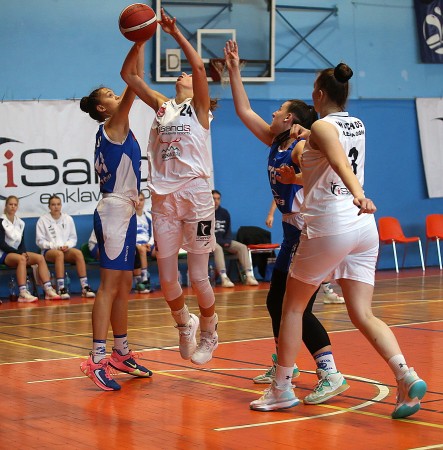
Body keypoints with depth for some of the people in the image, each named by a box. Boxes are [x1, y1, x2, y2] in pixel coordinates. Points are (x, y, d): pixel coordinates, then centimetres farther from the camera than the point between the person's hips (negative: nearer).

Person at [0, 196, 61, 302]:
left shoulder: (20, 223, 14)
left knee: (40, 258, -15)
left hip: (17, 252, 7)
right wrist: (20, 253, -19)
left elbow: (22, 243, 13)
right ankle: (23, 294, -46)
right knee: (21, 259, -37)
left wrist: (24, 252, -10)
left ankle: (48, 290, -25)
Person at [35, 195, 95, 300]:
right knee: (59, 254, -39)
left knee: (78, 253, -31)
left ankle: (85, 287, -34)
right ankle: (61, 289, -44)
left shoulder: (68, 219, 12)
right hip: (49, 250, -3)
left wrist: (67, 245, -9)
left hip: (66, 249, 3)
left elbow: (73, 238, 14)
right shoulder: (43, 220, 3)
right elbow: (40, 241, 0)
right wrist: (55, 246, -13)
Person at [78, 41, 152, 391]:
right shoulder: (112, 126, -9)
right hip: (114, 212, -10)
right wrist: (139, 44, -18)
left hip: (123, 212, 10)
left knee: (124, 284, 14)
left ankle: (122, 354, 22)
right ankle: (98, 359, -17)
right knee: (110, 284, -13)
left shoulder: (115, 131, 17)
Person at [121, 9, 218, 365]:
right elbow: (128, 75, 13)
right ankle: (184, 325, 30)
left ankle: (209, 333, 21)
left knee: (198, 277, -1)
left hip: (195, 195, -4)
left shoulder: (200, 106, 3)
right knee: (167, 279, 4)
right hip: (163, 198, 4)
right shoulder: (162, 106, 16)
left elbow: (199, 67, -14)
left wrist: (175, 33, -11)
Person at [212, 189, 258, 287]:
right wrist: (221, 241, -16)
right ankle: (224, 278, -50)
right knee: (218, 248, -39)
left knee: (242, 247, -15)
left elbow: (228, 230, 15)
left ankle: (249, 276, -27)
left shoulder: (224, 212, 11)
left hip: (224, 241, 6)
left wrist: (227, 241, -6)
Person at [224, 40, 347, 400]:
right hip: (293, 232, 10)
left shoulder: (302, 147, -16)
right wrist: (234, 71, 17)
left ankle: (332, 376, -14)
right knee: (277, 302, 18)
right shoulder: (276, 142, 10)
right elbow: (245, 111, 18)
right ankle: (283, 365, 33)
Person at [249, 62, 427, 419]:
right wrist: (308, 135, 42)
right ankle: (407, 376, -17)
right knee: (363, 314, 4)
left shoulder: (322, 126, -7)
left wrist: (358, 195, -43)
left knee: (292, 307, 11)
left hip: (329, 226, -7)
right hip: (364, 228, 7)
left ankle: (282, 389, 16)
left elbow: (341, 164, -28)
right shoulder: (357, 125, 15)